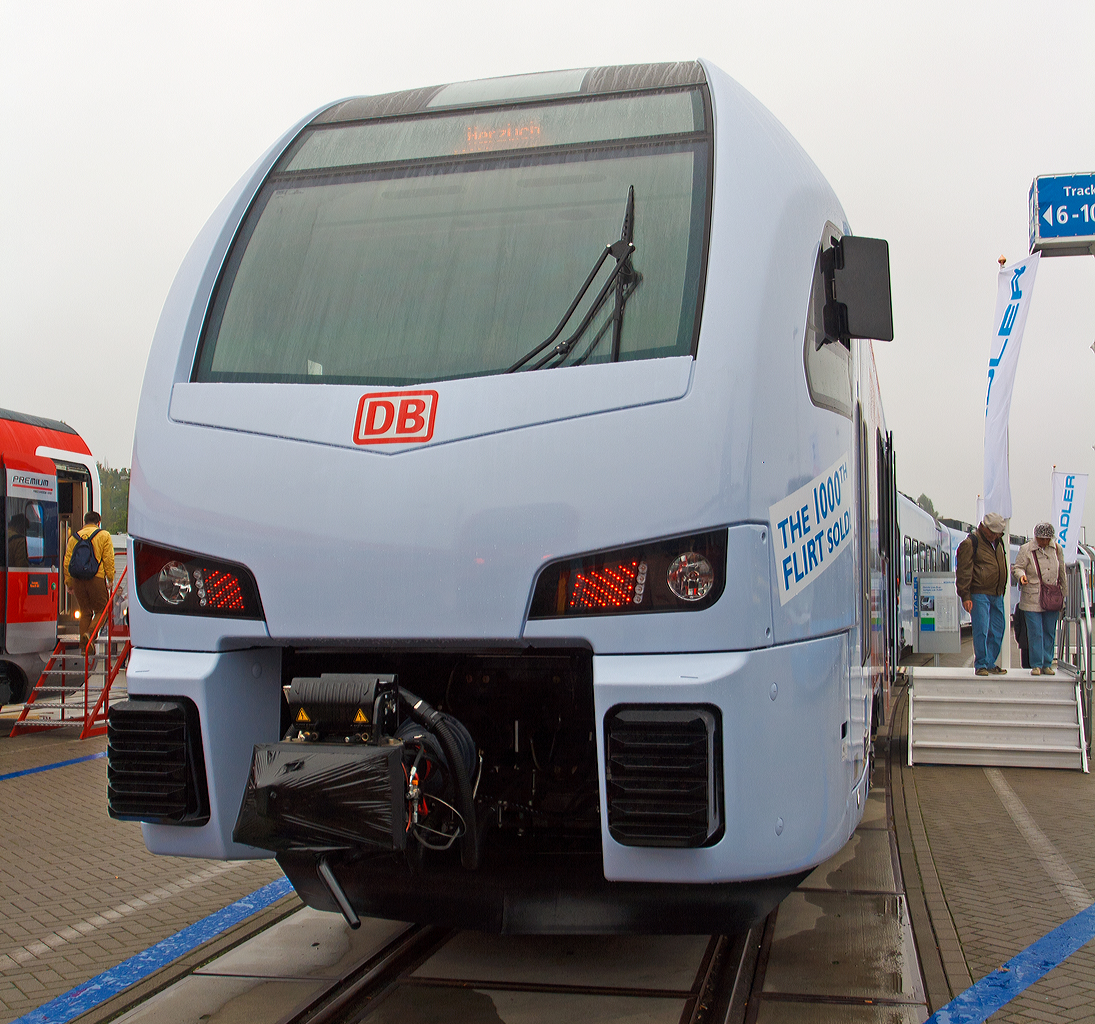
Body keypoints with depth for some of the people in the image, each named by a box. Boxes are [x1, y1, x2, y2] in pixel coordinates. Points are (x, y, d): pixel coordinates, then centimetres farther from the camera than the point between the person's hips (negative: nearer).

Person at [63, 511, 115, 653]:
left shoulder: (74, 537, 15)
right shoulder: (103, 535, 5)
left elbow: (67, 561, 11)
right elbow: (108, 559, -3)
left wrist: (68, 582, 15)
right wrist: (110, 578, 1)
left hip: (77, 578, 4)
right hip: (96, 578, -4)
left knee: (85, 612, 12)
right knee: (101, 610, 5)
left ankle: (84, 646, 7)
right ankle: (89, 633, -21)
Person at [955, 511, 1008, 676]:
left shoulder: (998, 542, 16)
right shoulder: (970, 543, -7)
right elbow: (963, 572, -10)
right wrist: (965, 596, -15)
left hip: (997, 595, 7)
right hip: (979, 594, -7)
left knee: (997, 631, 7)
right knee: (981, 630, -8)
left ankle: (990, 664, 17)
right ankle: (980, 665, 1)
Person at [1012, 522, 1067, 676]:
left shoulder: (1057, 549, 7)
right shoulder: (1026, 549, -4)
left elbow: (1062, 573, 15)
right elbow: (1017, 568, -3)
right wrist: (1021, 576, -26)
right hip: (1032, 599, -4)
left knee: (1050, 633, 7)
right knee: (1035, 633, -4)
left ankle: (1047, 665, 15)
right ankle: (1036, 665, 3)